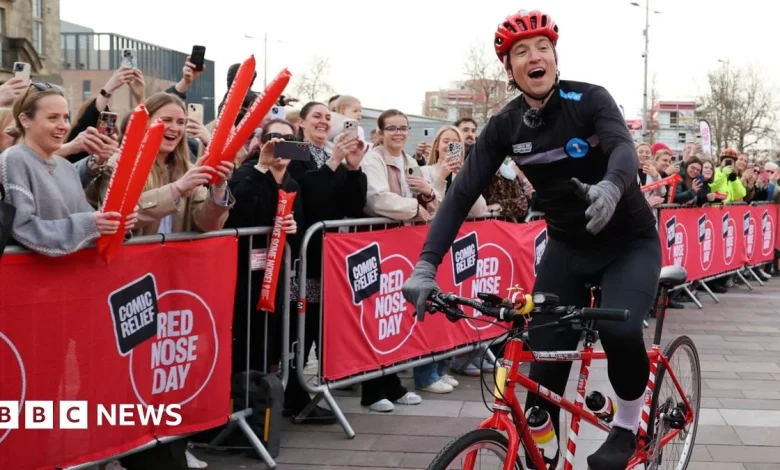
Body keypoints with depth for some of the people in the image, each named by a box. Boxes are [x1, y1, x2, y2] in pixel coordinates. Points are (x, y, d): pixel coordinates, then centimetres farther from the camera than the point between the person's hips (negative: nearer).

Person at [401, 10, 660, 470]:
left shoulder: (589, 99, -17)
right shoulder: (504, 126, -8)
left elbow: (624, 147, -35)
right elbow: (463, 193, -14)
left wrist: (610, 188, -60)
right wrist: (426, 265, -27)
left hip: (630, 242, -3)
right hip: (569, 247, 3)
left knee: (619, 328, -30)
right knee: (543, 370, -7)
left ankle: (627, 425, -2)